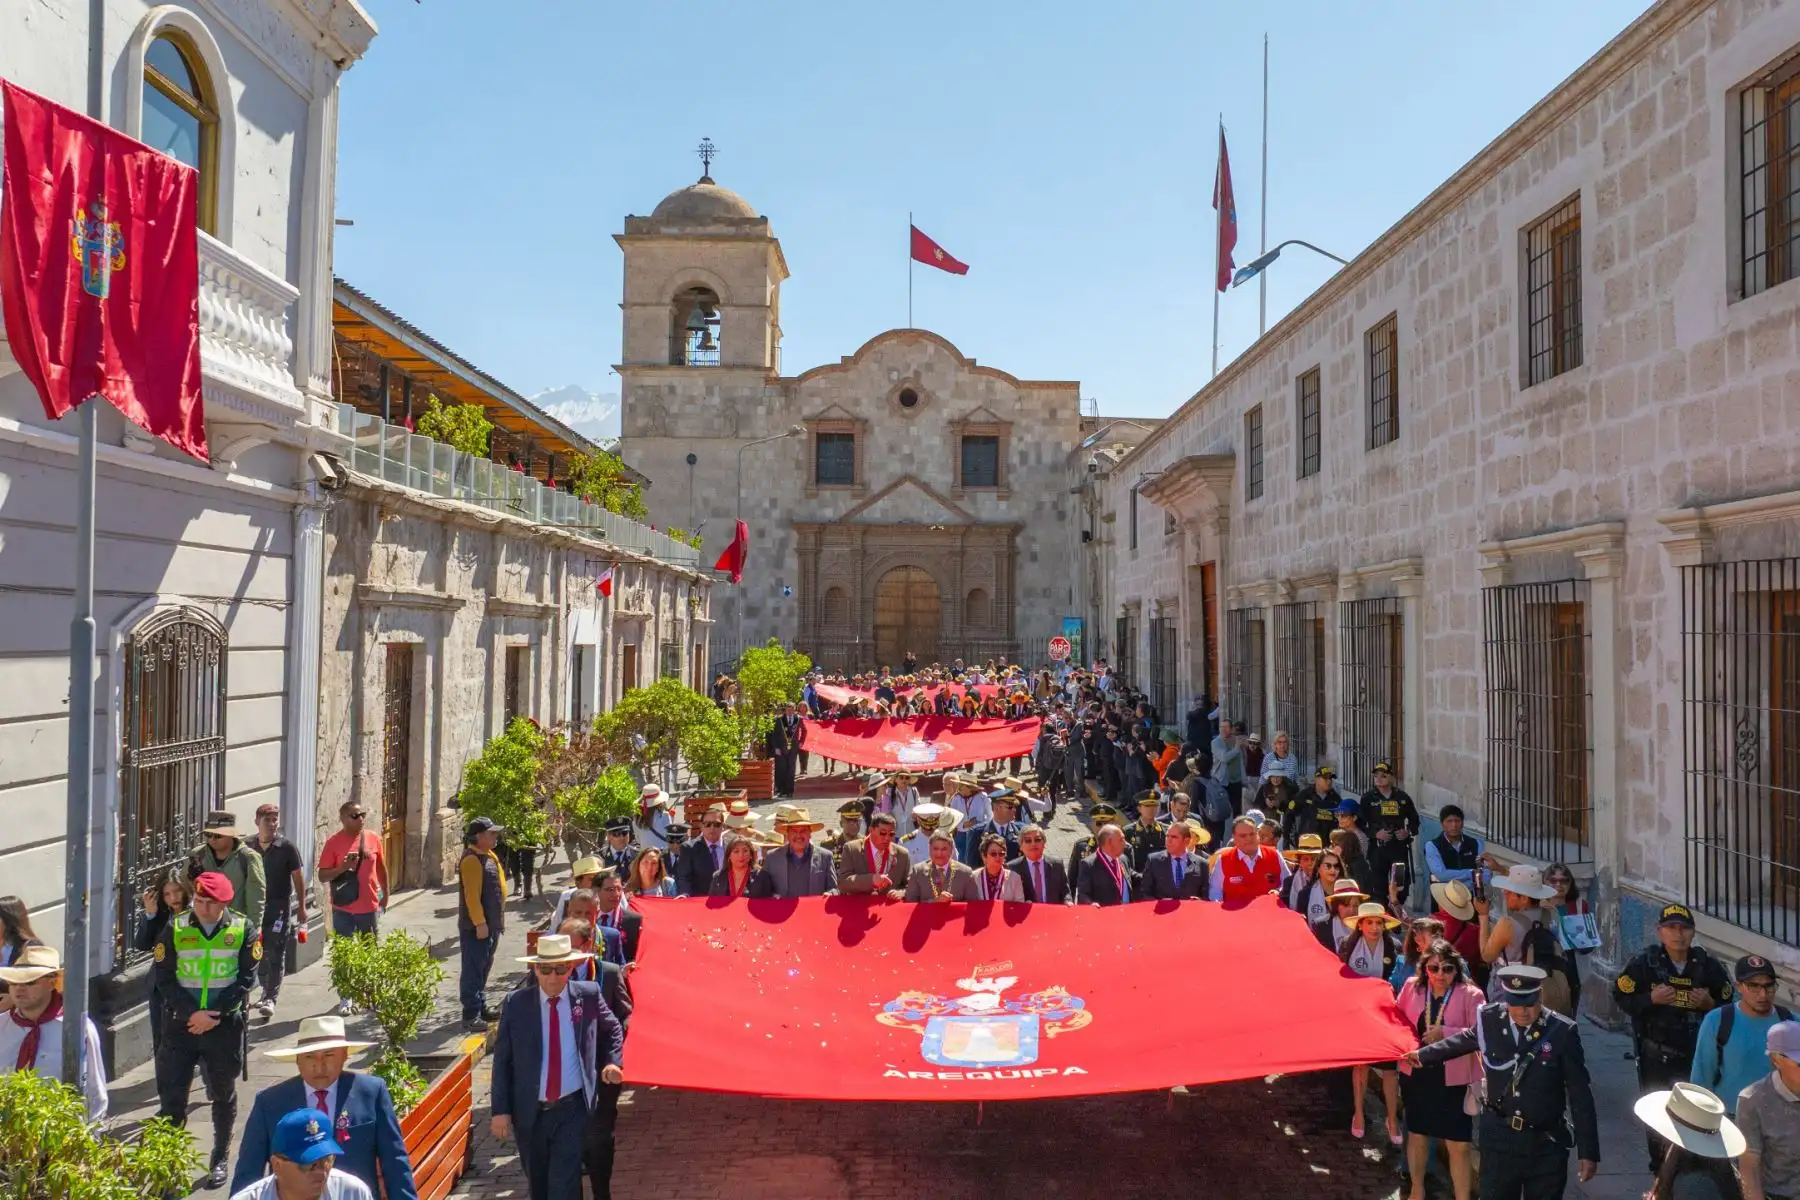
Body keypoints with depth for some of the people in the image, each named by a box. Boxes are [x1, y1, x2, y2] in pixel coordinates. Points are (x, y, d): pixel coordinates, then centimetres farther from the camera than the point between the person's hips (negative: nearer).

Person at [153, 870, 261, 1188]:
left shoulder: (243, 930, -6)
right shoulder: (176, 929, -3)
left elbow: (246, 979, -8)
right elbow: (163, 979, -5)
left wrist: (215, 1015, -17)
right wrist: (192, 1013, -16)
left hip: (225, 1025, 0)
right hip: (181, 1023, 0)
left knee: (224, 1096, 13)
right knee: (171, 1096, -1)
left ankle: (219, 1160, 29)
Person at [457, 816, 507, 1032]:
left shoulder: (490, 856, 13)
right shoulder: (472, 860, -18)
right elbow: (472, 895, -22)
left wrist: (498, 920, 20)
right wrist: (479, 923, -24)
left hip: (490, 924, 10)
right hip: (475, 927, -10)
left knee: (484, 967, 18)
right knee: (473, 969, -5)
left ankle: (480, 1007, 28)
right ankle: (470, 1015, -2)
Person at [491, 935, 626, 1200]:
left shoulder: (589, 996, -6)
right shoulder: (516, 1004, -8)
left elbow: (614, 1031, 13)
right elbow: (502, 1060, -2)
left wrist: (612, 1061, -2)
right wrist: (500, 1110, -4)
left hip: (572, 1110, -1)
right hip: (529, 1112, 2)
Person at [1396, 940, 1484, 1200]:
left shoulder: (1470, 994, -12)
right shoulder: (1412, 987, -2)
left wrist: (1445, 1033, -24)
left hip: (1453, 1080, -4)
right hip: (1416, 1075, 4)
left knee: (1458, 1145, 1)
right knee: (1416, 1135, 20)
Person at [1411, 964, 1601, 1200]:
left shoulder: (1562, 1032, -15)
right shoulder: (1489, 1019, -8)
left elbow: (1580, 1094, -8)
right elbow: (1466, 1039, 15)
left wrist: (1588, 1151, -6)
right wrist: (1424, 1055, 27)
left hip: (1546, 1144, -1)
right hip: (1498, 1137, 2)